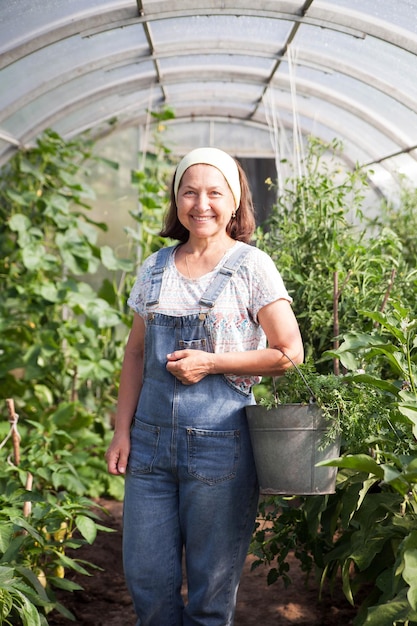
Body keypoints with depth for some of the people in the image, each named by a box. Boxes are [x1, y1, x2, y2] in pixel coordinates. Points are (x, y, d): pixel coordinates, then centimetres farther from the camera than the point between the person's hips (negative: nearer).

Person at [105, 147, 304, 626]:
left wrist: (211, 362, -13)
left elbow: (289, 353, -5)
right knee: (145, 576, 9)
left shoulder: (252, 267, -4)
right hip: (151, 439, 4)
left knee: (211, 586, 7)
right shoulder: (154, 269, 9)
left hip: (220, 443, -4)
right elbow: (136, 354, 13)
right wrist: (122, 431, 7)